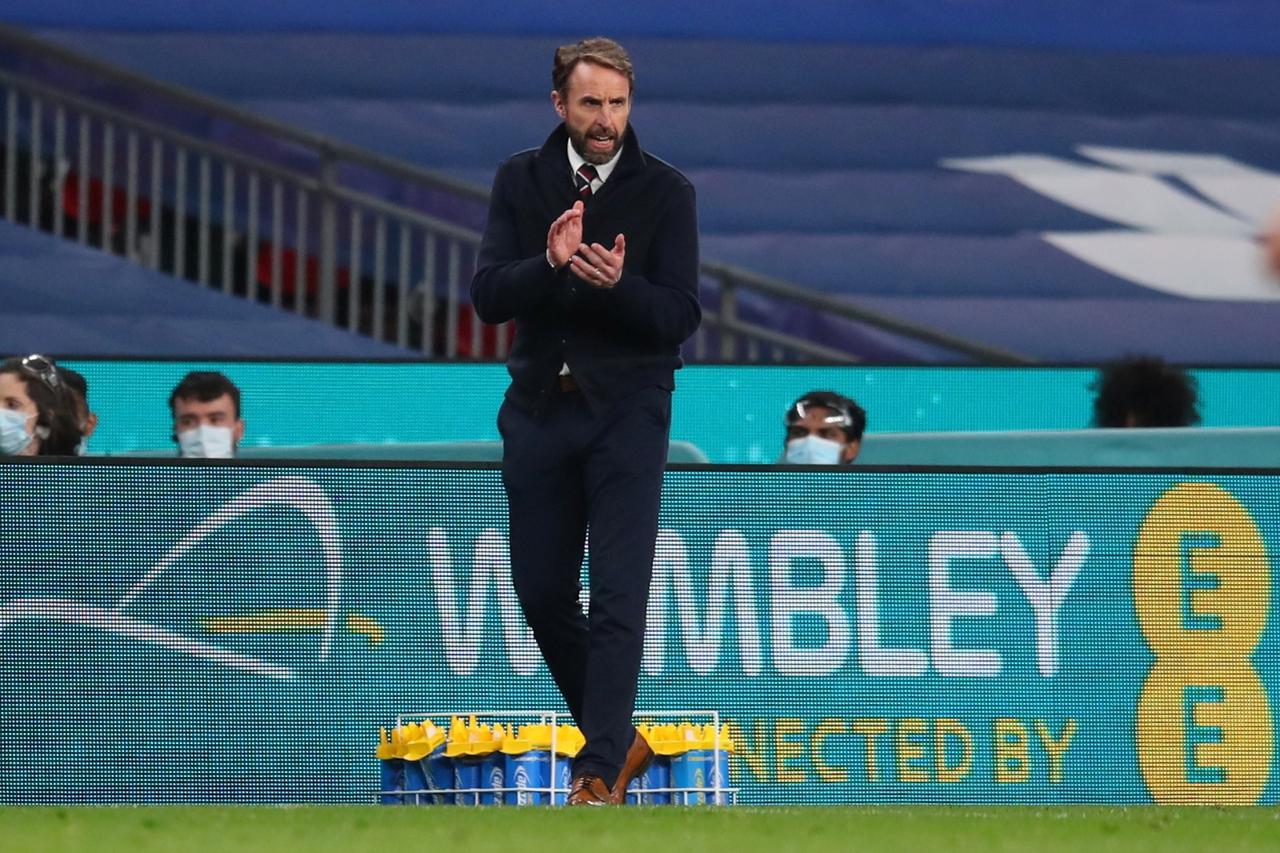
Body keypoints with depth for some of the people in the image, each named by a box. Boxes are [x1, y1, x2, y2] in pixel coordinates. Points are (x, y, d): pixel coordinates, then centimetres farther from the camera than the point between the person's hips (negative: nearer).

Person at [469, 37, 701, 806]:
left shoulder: (666, 192, -5)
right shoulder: (521, 181, 3)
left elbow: (681, 316, -9)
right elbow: (489, 297, -5)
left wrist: (618, 284, -27)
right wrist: (550, 264, -24)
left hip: (627, 412, -3)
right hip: (539, 409, 3)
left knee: (620, 596, -9)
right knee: (541, 591, 8)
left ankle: (602, 772, -7)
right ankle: (617, 736, 26)